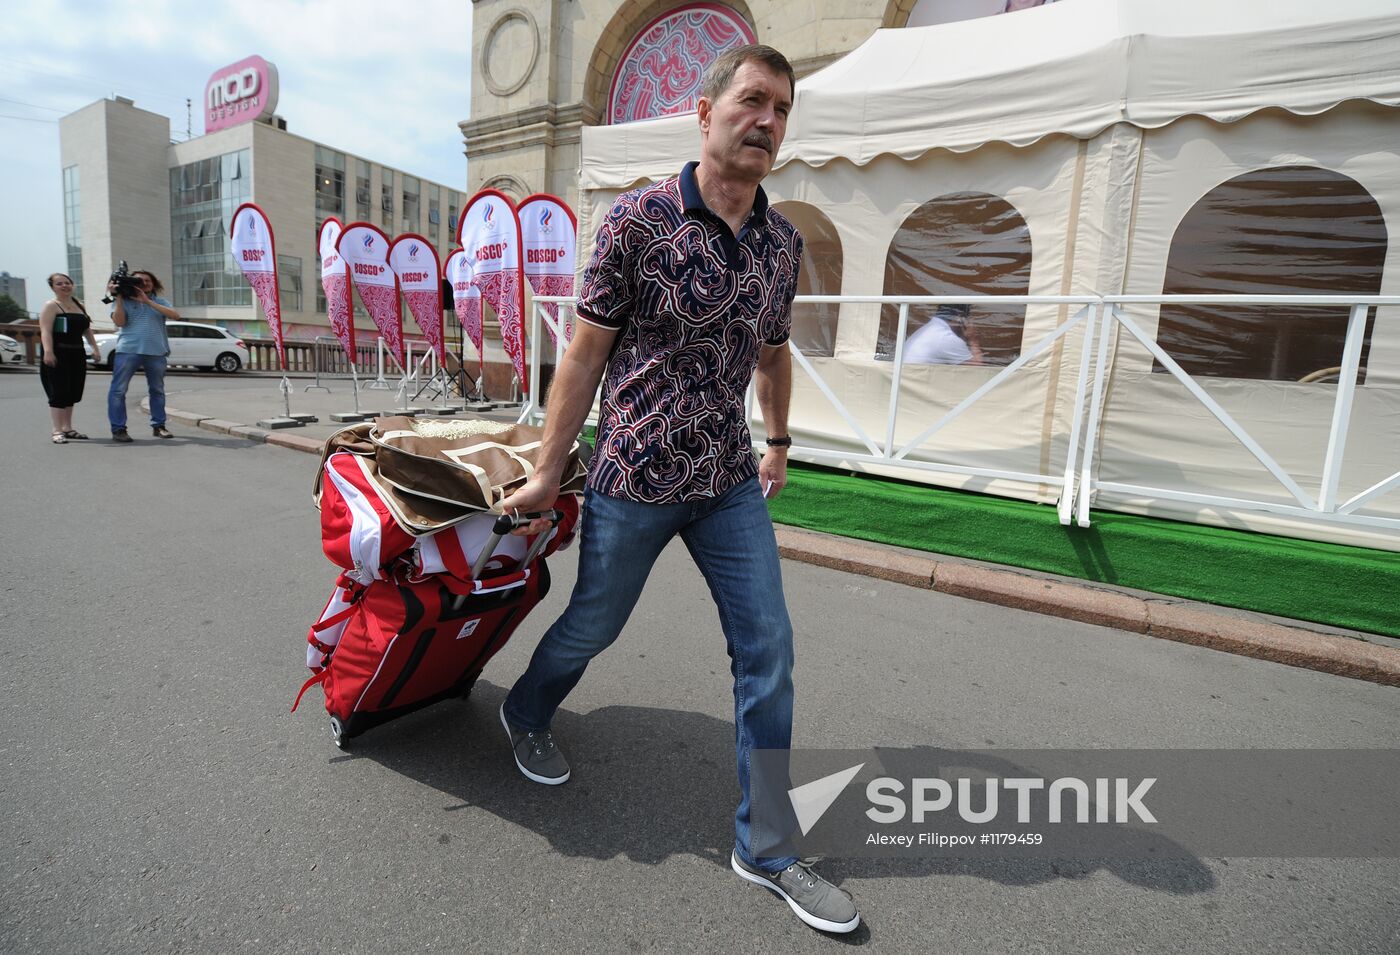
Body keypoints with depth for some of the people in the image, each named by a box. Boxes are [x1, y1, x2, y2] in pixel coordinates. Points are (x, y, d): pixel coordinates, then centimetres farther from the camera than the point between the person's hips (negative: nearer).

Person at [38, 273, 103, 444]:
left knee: (72, 394, 12)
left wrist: (94, 347, 12)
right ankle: (57, 431, -6)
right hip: (57, 356, -7)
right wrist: (48, 351, -30)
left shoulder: (78, 304, 16)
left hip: (77, 355, 7)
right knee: (59, 394, -8)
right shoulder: (51, 306, -6)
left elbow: (87, 328, 23)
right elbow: (45, 330, -17)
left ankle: (68, 428, 21)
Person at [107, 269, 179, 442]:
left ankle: (158, 426, 21)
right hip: (128, 351, -2)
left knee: (157, 390, 10)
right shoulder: (123, 301, 9)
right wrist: (118, 297, -5)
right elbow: (119, 322, -5)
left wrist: (147, 301, -10)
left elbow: (175, 316, -6)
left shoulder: (159, 301, 14)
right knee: (118, 390, -5)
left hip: (156, 352, 2)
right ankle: (118, 429, -1)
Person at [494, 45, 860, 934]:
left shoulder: (784, 242, 4)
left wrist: (779, 445, 24)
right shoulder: (639, 218, -10)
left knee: (769, 651, 2)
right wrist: (547, 474, -6)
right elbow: (587, 352, -8)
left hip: (731, 483, 5)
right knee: (593, 626, 16)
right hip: (635, 478, -4)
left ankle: (766, 844, 21)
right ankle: (527, 713, 51)